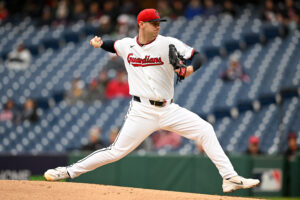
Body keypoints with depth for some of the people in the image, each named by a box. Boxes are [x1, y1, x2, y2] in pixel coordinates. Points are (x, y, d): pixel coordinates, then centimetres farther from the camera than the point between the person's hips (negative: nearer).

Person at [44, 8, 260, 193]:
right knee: (117, 151, -8)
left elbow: (197, 56, -5)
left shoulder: (168, 44, -3)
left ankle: (230, 177, -9)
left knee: (205, 130, -12)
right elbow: (113, 45, 27)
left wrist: (190, 69, -28)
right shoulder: (127, 45, 4)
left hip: (168, 109, 1)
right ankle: (69, 171, 3)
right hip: (142, 111, -1)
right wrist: (99, 43, 5)